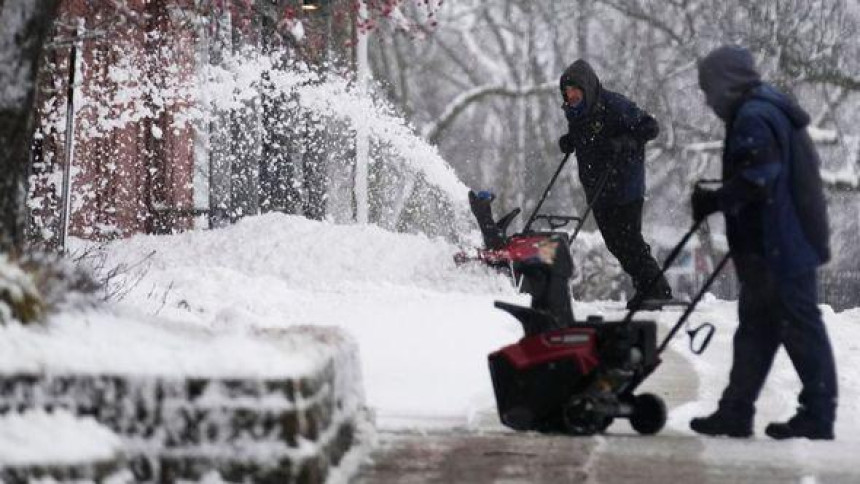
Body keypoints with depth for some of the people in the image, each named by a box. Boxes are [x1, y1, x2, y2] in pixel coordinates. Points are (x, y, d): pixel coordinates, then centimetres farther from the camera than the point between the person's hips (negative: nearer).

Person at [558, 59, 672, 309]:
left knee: (629, 240, -10)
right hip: (597, 190, 8)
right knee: (614, 243, 11)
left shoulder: (614, 105, -16)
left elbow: (651, 127, -14)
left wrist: (627, 141, -29)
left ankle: (658, 290, 0)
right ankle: (644, 287, 22)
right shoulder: (575, 111, 7)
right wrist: (569, 141, 3)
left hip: (624, 185, -8)